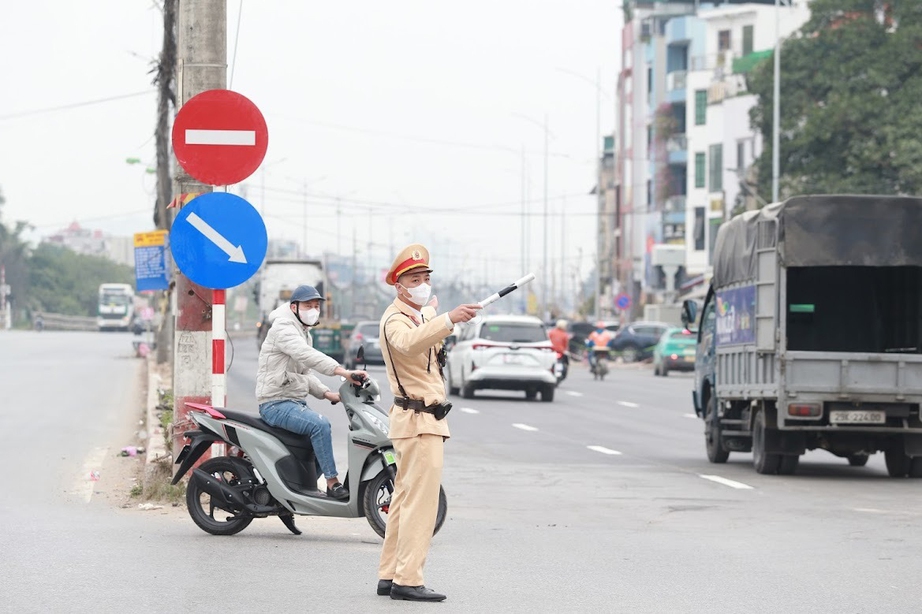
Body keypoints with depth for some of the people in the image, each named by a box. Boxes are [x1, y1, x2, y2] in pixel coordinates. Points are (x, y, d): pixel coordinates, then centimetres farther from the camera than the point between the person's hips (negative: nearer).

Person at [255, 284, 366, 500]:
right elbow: (307, 356, -30)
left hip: (295, 403, 10)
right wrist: (343, 372, -40)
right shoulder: (283, 328, -13)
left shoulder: (304, 334, 20)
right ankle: (332, 483, -25)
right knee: (320, 425, -27)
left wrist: (325, 393, 6)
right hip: (276, 403, -10)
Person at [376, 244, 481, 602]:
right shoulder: (395, 319, -15)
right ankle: (407, 580, -17)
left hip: (423, 419, 11)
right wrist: (448, 320, -53)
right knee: (421, 501, -14)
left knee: (406, 498, 13)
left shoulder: (423, 313, 17)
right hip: (419, 421, -11)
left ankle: (389, 575, 18)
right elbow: (408, 342, -41)